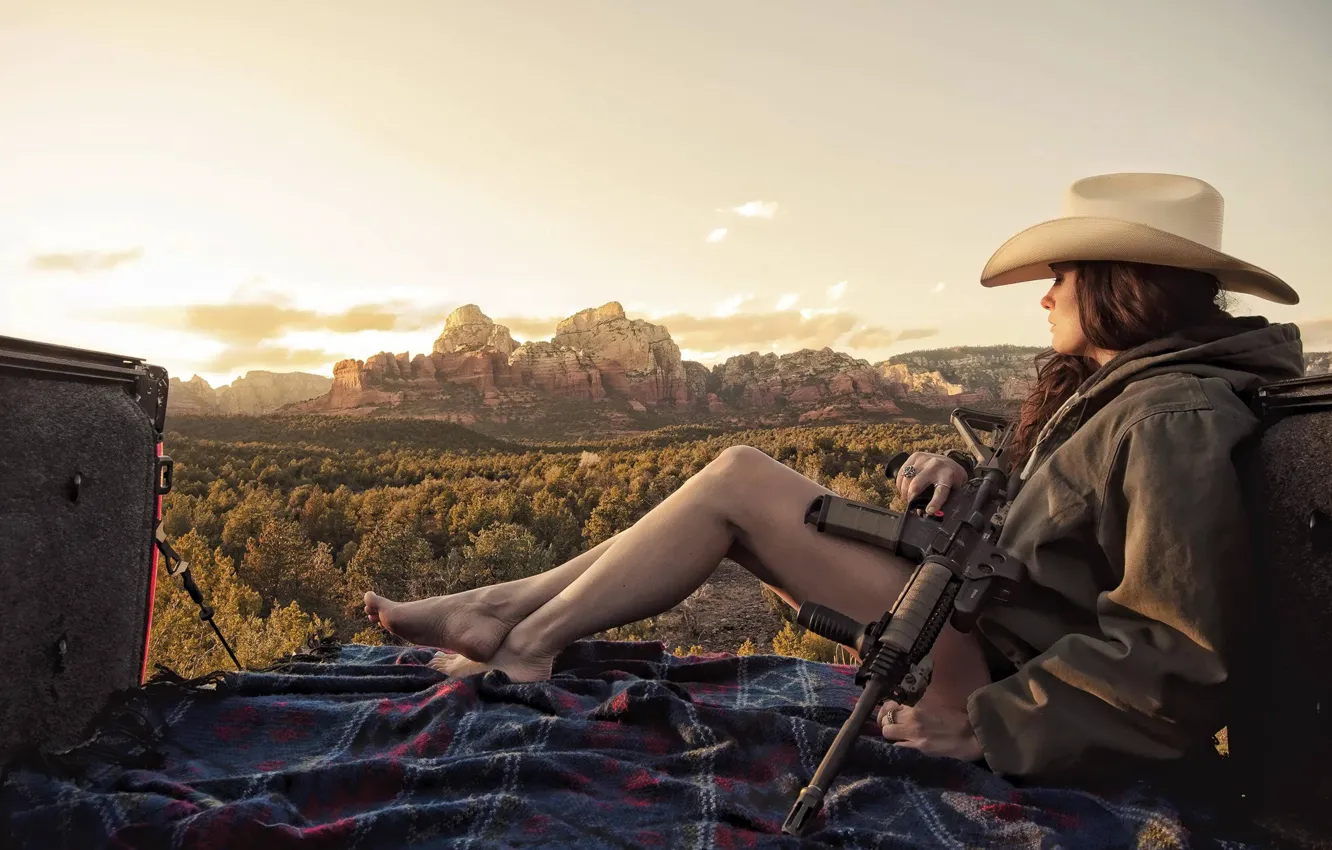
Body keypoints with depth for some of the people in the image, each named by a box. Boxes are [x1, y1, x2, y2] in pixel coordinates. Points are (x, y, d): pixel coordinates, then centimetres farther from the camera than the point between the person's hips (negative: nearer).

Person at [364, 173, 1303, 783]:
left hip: (999, 667, -9)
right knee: (739, 489, 3)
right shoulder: (1113, 388, 12)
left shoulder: (1173, 420, -19)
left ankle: (526, 641, -1)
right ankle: (511, 605, 6)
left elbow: (1175, 660, -25)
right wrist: (957, 476, -4)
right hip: (984, 610, 9)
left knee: (739, 479, -14)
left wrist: (991, 726, -23)